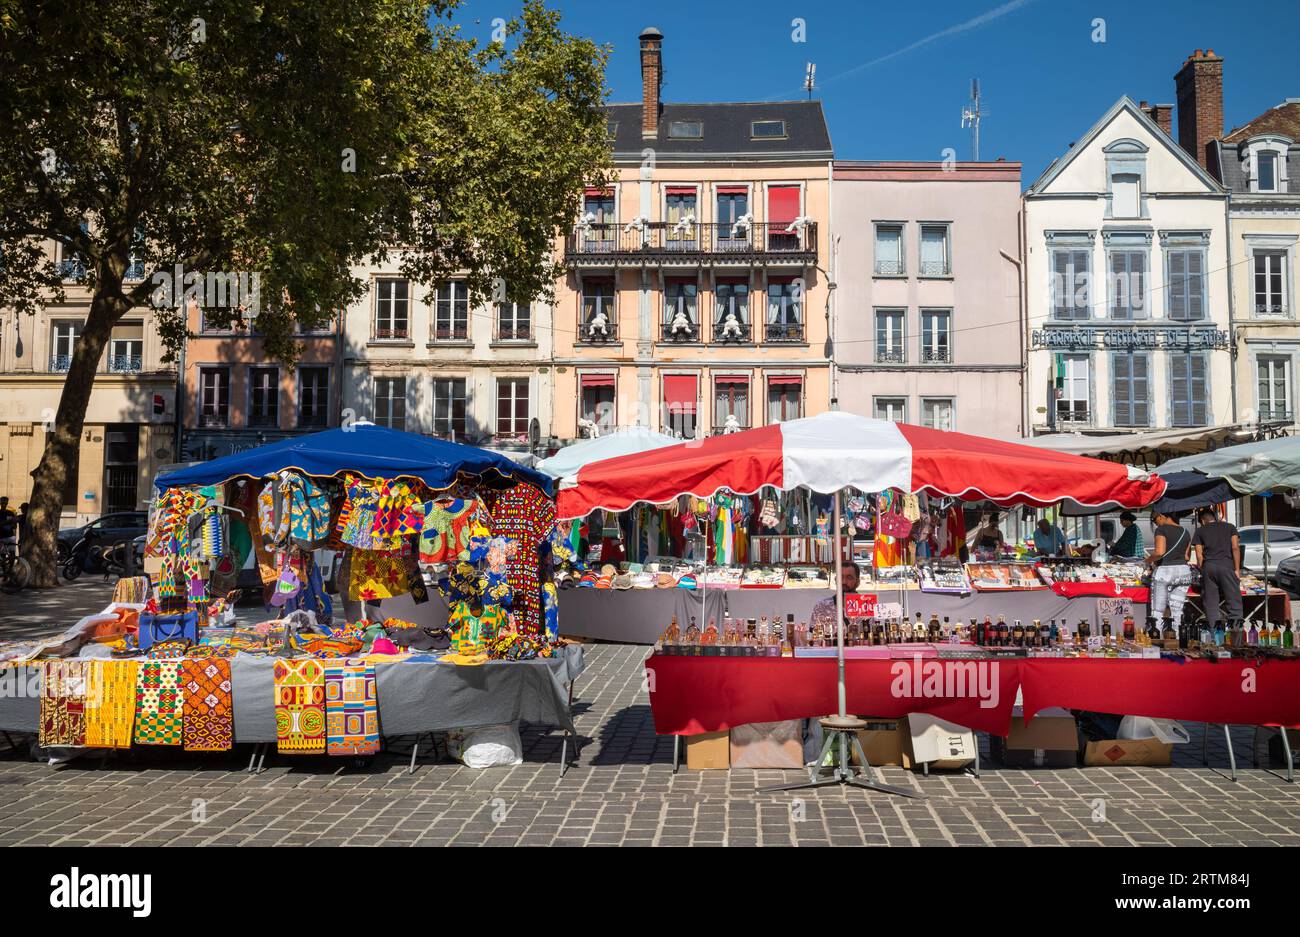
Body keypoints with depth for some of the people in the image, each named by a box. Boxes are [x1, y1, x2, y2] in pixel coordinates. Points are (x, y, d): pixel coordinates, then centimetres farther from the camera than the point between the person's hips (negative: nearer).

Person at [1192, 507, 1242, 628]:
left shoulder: (1199, 531, 15)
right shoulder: (1229, 527, 15)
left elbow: (1199, 554, 6)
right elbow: (1235, 547, 2)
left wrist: (1201, 570, 12)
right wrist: (1237, 569, 0)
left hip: (1208, 567, 1)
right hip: (1227, 565, -1)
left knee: (1211, 605, 5)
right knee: (1234, 604, -1)